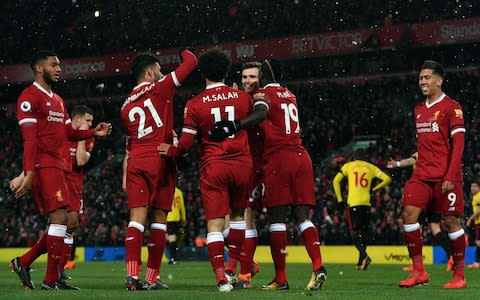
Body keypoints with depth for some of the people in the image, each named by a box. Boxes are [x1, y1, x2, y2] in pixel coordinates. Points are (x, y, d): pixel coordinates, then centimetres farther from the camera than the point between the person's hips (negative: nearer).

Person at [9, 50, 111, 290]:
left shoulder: (57, 100, 24)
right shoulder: (30, 97, -6)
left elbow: (69, 133, 23)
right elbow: (29, 139, -14)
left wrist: (94, 132, 6)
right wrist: (29, 173, -20)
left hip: (56, 166, 10)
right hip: (43, 166, -10)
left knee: (58, 220, 8)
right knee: (59, 217, -14)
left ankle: (23, 262, 17)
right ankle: (51, 280, -10)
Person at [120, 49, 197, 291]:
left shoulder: (126, 106, 19)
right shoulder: (160, 89, 2)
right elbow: (190, 62, 5)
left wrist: (125, 176, 29)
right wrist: (185, 52, 27)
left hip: (135, 162, 4)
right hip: (160, 161, -4)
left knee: (137, 218, -3)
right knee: (159, 219, 2)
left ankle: (133, 274, -17)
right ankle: (152, 278, 3)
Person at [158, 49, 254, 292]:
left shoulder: (194, 104, -4)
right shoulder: (242, 97, 4)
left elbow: (186, 143, -7)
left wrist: (171, 151, 12)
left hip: (213, 166, -2)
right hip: (242, 163, 3)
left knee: (215, 223, -4)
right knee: (237, 214, 22)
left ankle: (221, 277, -16)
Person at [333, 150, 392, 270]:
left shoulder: (348, 166, 11)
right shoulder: (371, 167, 15)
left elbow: (336, 181, 5)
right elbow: (387, 179, 8)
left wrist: (340, 200, 7)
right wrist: (373, 189, 17)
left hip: (353, 203, -2)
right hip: (366, 203, 2)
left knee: (354, 231, -4)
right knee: (364, 231, 13)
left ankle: (364, 256, -27)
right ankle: (360, 262, 15)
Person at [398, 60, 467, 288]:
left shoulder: (451, 107, -5)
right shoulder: (419, 110, 17)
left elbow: (458, 144, -11)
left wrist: (450, 176, -18)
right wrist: (418, 166, 16)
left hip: (445, 177, -6)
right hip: (422, 175, 6)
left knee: (450, 220, -2)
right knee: (408, 214, -8)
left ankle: (459, 275, 8)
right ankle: (418, 271, -4)